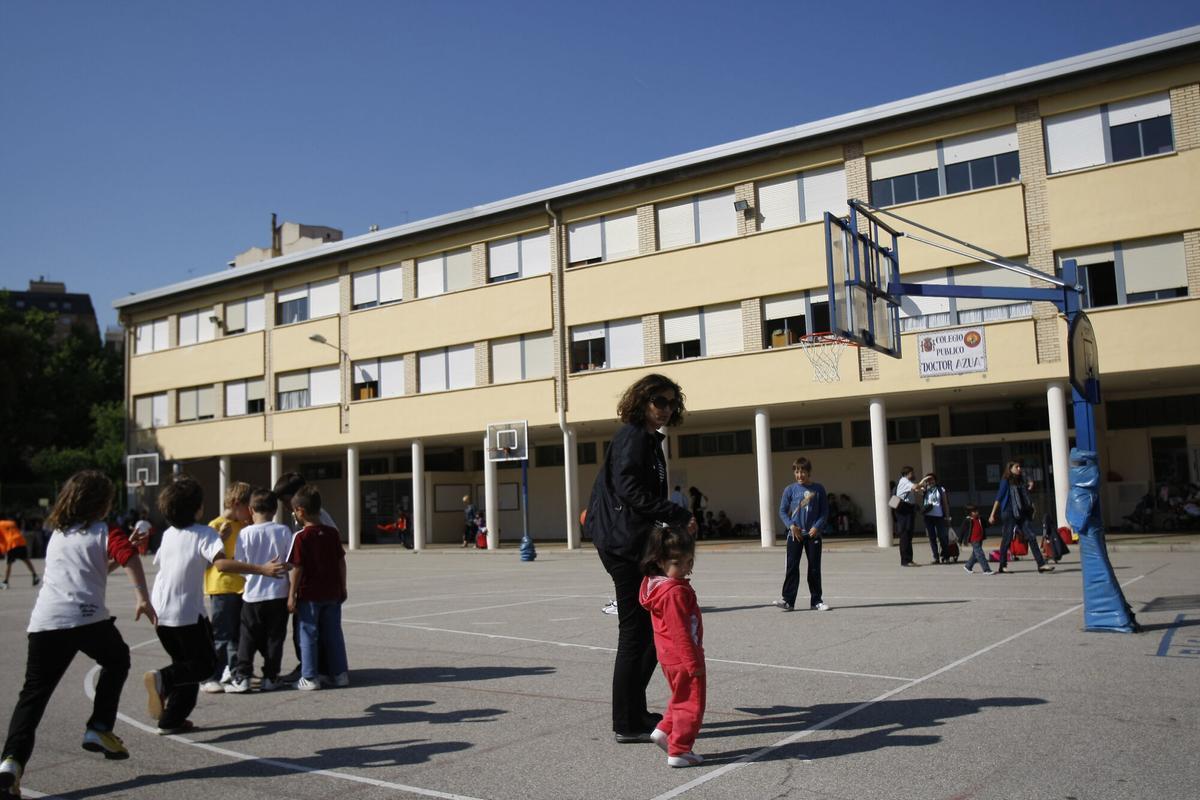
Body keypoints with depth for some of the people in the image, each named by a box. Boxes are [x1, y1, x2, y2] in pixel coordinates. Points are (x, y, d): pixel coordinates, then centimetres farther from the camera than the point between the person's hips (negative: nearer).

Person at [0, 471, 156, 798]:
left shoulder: (57, 535, 26)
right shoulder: (103, 532, 6)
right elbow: (128, 555, -14)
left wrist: (108, 561, 47)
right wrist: (142, 597, -15)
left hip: (44, 622, 4)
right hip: (86, 618, -4)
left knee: (34, 692, 3)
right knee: (117, 661, 23)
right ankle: (98, 730, 21)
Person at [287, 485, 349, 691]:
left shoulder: (301, 537, -12)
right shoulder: (332, 534, 2)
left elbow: (297, 569, -12)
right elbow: (341, 562, 7)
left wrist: (292, 595, -6)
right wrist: (342, 588, 16)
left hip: (309, 595, -5)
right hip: (332, 593, 5)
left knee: (308, 636, 5)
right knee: (334, 634, 12)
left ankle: (310, 678, 8)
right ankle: (340, 674, 16)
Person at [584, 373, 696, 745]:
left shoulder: (648, 440, 19)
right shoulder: (633, 438, -12)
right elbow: (631, 491, -22)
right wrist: (681, 516, -20)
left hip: (637, 545, 10)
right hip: (625, 545, -10)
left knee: (652, 630, 16)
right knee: (635, 633, -4)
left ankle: (635, 712, 27)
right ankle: (627, 724, 5)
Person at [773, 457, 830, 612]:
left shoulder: (818, 489, 2)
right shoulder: (790, 490, 1)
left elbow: (825, 511, 3)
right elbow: (782, 511, 4)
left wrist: (817, 527, -10)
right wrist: (791, 525, -11)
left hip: (813, 534, 0)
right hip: (795, 534, 0)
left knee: (815, 568, 6)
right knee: (792, 567, -2)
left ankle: (816, 601, 14)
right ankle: (788, 600, -1)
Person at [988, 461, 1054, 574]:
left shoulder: (1020, 481, 14)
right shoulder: (1006, 481, -3)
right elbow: (998, 497, -7)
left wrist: (1029, 489, 4)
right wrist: (992, 515, -10)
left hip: (1021, 513, 6)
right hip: (1009, 513, -6)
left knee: (1031, 537, -3)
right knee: (1007, 539, 0)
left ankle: (1041, 564, -7)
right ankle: (1003, 566, 9)